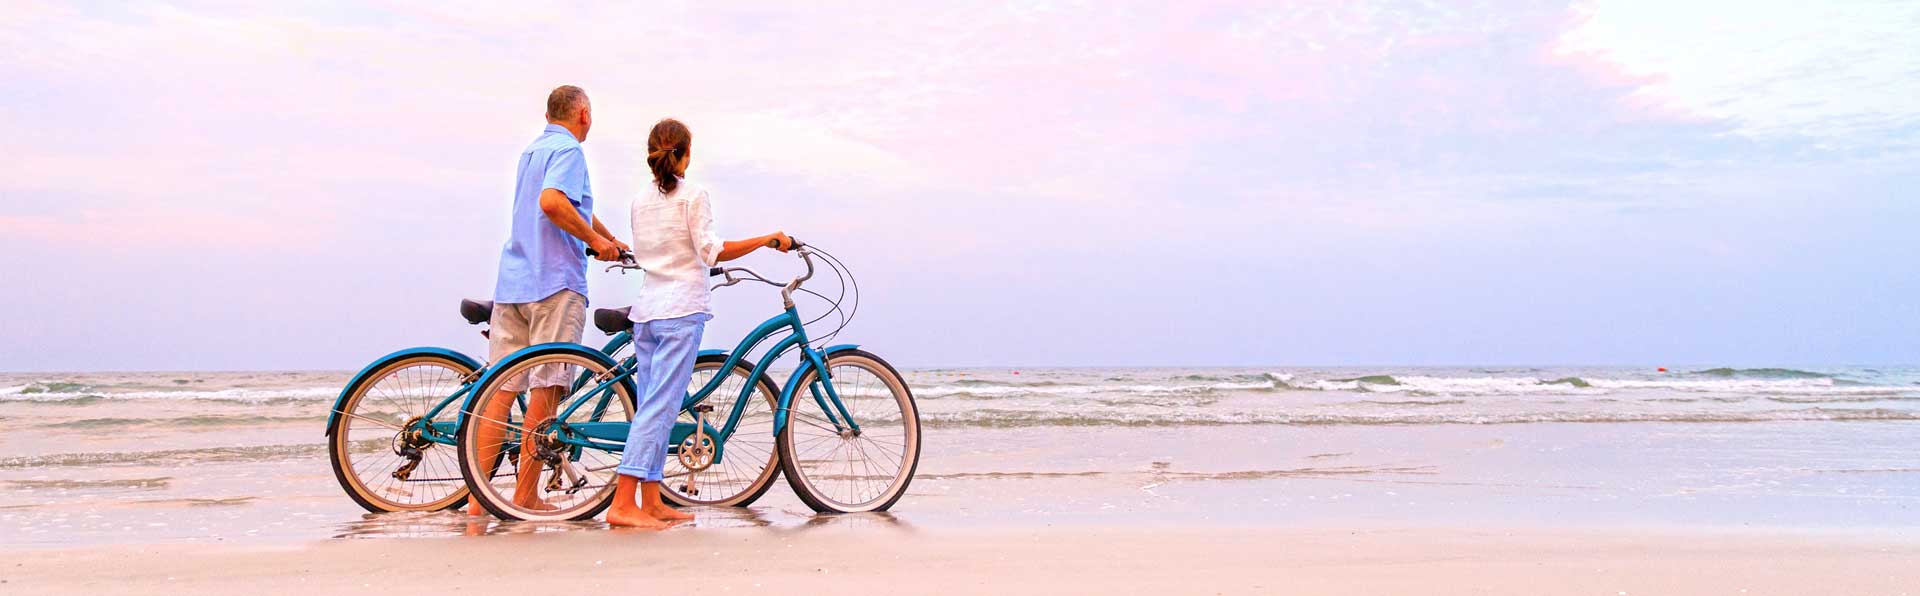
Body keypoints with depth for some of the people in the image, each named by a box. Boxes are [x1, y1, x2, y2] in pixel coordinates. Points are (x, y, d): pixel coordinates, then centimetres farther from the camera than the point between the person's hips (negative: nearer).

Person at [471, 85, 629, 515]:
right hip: (555, 280, -8)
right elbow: (552, 202, -23)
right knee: (546, 387, -3)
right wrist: (595, 240, -12)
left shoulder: (532, 150, 24)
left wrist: (612, 241, 41)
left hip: (511, 281, 8)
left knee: (501, 389, 6)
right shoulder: (568, 149, -5)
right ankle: (526, 496, 1)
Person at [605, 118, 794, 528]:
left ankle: (652, 503, 11)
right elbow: (711, 251, -11)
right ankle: (623, 504, -14)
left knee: (652, 405, 9)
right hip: (681, 309, -7)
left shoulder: (640, 202, 16)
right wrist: (767, 240, -7)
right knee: (660, 406, -9)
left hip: (645, 310, 7)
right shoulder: (693, 195, -4)